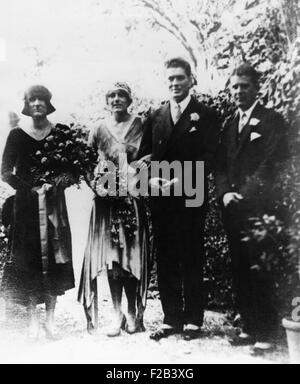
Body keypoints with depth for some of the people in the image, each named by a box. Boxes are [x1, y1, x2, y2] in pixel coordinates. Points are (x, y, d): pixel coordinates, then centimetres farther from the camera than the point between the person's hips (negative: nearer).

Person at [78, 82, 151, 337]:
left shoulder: (139, 125, 6)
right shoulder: (100, 129, 12)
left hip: (132, 197, -1)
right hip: (106, 198, 2)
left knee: (132, 255, -1)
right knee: (110, 256, 0)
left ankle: (132, 312, 12)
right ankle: (117, 313, 10)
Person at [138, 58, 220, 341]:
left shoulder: (205, 116, 3)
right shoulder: (155, 118, 15)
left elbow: (208, 157, -5)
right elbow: (144, 155, 12)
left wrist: (182, 180, -15)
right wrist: (152, 178, -7)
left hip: (191, 198, -4)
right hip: (161, 199, 4)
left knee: (191, 259, 3)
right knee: (165, 261, 6)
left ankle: (193, 320, 14)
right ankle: (171, 319, 17)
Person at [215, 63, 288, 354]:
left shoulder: (272, 121, 1)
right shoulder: (229, 126, 20)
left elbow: (272, 164, -9)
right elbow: (220, 166, 14)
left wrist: (245, 194, -14)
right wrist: (225, 192, -4)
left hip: (258, 207, -6)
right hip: (232, 209, 6)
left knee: (260, 272, -5)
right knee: (240, 272, 8)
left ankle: (266, 333, 6)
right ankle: (250, 327, 19)